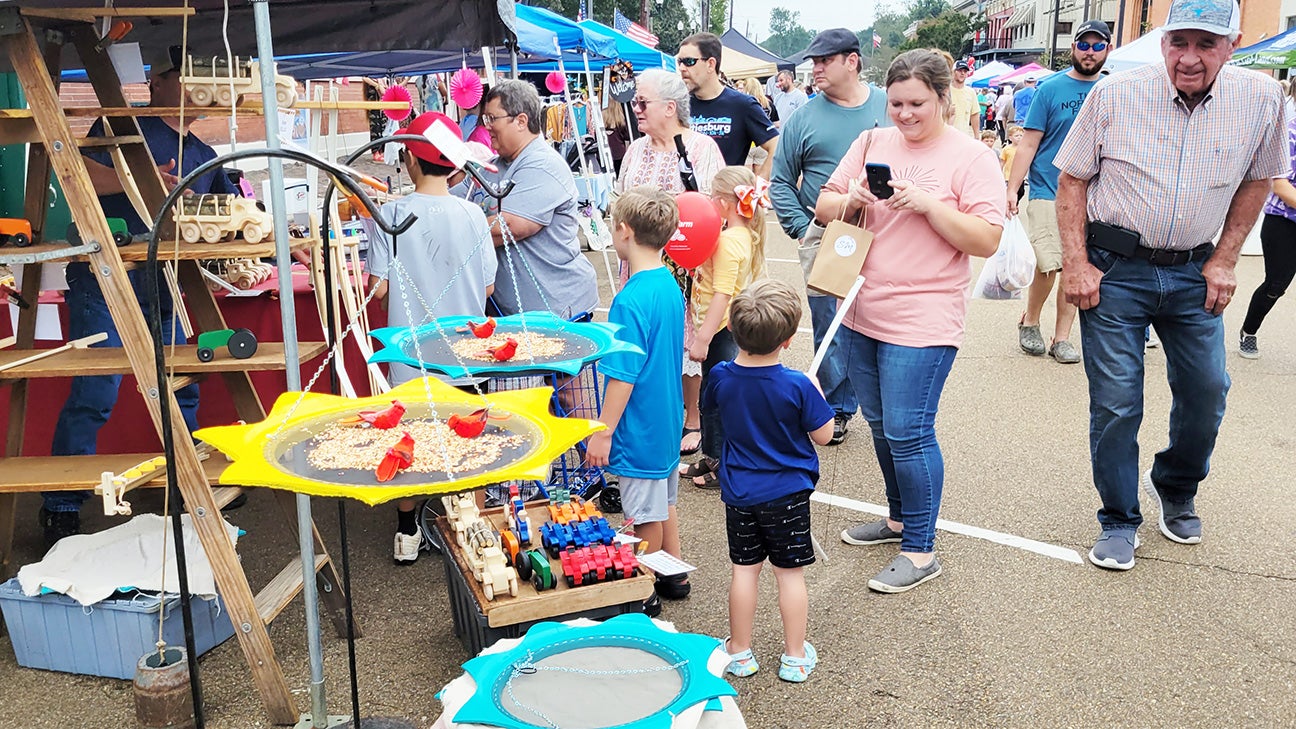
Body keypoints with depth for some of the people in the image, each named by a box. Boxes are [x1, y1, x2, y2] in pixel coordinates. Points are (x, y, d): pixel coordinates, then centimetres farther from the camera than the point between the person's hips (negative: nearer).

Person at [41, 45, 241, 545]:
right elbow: (80, 174, -15)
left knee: (182, 391, 12)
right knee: (93, 397, -8)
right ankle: (60, 509, 4)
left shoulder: (201, 154, 18)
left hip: (163, 292, 7)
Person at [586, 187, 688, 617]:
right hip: (667, 419, 9)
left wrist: (603, 432, -17)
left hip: (640, 426, -9)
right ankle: (673, 575, 37)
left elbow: (623, 376, -24)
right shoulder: (670, 286, 2)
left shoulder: (631, 301, -25)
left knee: (646, 511, 6)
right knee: (663, 499, 22)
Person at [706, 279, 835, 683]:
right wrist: (815, 393, 4)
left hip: (739, 494, 3)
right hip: (788, 495, -2)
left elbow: (708, 404, 12)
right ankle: (795, 657, 21)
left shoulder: (721, 377, -11)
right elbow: (823, 435, -10)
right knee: (790, 573, 9)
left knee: (745, 569, 13)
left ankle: (740, 651, 24)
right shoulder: (798, 385, -21)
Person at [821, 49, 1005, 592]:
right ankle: (899, 517, 36)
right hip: (861, 312, 6)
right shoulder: (871, 143, 9)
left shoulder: (971, 157, -5)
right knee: (880, 425, 16)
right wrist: (853, 200, -11)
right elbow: (824, 208, 10)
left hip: (922, 321, -6)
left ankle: (920, 551, 8)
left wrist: (928, 204, -20)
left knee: (907, 432, -6)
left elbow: (987, 241, -11)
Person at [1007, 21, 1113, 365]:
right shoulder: (1051, 89, -1)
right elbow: (1029, 144, -4)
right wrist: (1012, 189, -12)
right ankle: (1029, 321, 15)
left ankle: (1062, 337, 14)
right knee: (1048, 265, -11)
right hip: (1048, 191, -3)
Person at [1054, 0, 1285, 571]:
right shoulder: (1115, 93, -10)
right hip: (1114, 268, -3)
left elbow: (1256, 180, 10)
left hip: (1192, 271, 3)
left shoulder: (1261, 99, -4)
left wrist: (1224, 261, 5)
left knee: (1206, 390, 10)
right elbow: (1072, 179, -4)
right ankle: (1119, 522, 17)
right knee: (1116, 403, -2)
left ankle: (1176, 491, 38)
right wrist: (1075, 264, -10)